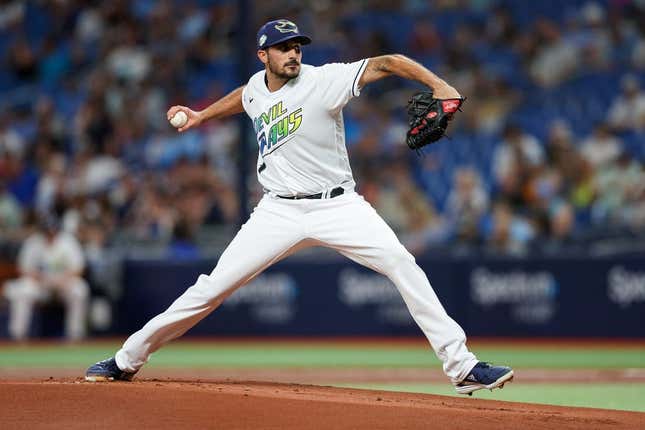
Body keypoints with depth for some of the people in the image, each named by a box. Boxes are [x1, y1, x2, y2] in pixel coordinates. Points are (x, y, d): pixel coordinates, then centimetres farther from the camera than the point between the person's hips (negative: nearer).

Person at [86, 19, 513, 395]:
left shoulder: (322, 81, -14)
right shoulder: (256, 88, 4)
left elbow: (385, 63, -23)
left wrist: (439, 86, -36)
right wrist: (201, 116, 31)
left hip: (337, 205, -3)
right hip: (280, 210, 3)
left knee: (401, 263, -24)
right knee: (213, 287, -3)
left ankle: (461, 366, -21)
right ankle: (127, 360, 9)